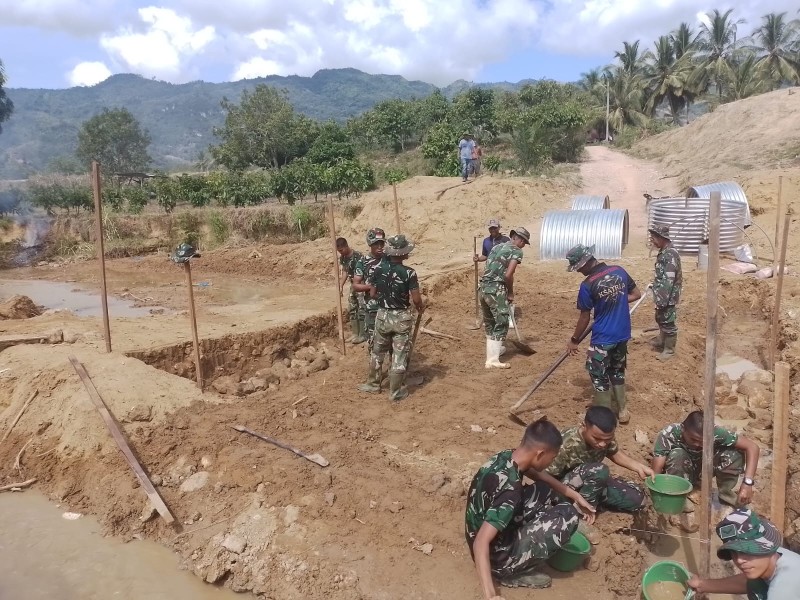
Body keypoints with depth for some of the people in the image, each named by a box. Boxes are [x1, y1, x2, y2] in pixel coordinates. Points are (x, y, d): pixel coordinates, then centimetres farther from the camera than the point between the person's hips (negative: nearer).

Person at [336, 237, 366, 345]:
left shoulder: (358, 256, -22)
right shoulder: (342, 258, 2)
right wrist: (341, 286, 2)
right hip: (353, 285, 8)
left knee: (362, 310, -5)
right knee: (351, 309, 11)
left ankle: (363, 335, 4)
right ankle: (355, 334, 20)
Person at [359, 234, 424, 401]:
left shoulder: (378, 268, -6)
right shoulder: (409, 273, -16)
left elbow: (373, 294, 1)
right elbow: (416, 299, -15)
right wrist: (421, 308, 7)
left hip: (382, 315, 3)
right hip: (402, 317, -3)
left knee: (378, 352, 20)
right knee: (399, 355, 7)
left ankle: (373, 384, 33)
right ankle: (396, 392, 15)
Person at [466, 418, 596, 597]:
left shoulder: (505, 457, -6)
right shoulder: (510, 490, -33)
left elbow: (538, 475, 16)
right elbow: (480, 543, -37)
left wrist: (575, 496, 17)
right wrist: (490, 595, -40)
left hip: (496, 533, 8)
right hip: (498, 556, -8)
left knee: (546, 491, 9)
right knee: (568, 514, -13)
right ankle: (513, 573, -2)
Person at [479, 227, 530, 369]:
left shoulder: (497, 247, 20)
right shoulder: (516, 251, -3)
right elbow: (508, 275, -15)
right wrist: (510, 293, 0)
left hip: (484, 288, 8)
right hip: (496, 290, -8)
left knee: (489, 322, 21)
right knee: (501, 324, 1)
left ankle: (494, 349, 39)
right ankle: (492, 360, 0)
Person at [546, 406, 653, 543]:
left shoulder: (605, 437, -17)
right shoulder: (566, 445, -35)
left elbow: (614, 453, 6)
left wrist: (639, 466, -10)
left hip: (594, 483, 7)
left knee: (637, 498, -2)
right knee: (599, 471, -34)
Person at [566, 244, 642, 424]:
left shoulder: (587, 285, -19)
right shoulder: (619, 271, -3)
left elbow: (584, 318, -10)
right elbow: (637, 294, 9)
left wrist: (574, 340, 3)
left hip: (603, 338, -6)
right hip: (623, 334, 7)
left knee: (599, 376, 8)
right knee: (617, 371, 23)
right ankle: (622, 410, 33)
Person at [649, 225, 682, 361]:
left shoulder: (671, 255, -25)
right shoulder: (664, 252, 7)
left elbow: (668, 281, -27)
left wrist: (662, 300, -25)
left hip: (668, 297, -10)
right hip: (661, 296, 10)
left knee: (668, 322, 4)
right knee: (660, 320, 24)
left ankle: (669, 349, 17)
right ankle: (661, 342, 41)